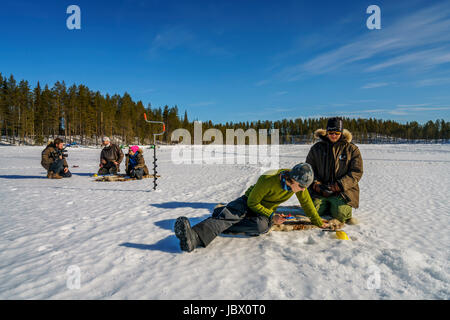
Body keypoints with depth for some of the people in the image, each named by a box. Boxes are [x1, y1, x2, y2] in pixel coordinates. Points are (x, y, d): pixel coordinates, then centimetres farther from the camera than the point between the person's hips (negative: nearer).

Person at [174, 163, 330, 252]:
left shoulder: (300, 183, -13)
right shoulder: (268, 180, -30)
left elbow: (307, 203, 5)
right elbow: (252, 203, -19)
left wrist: (318, 222, 13)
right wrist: (271, 216, -25)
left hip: (268, 211, 3)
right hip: (248, 203, -3)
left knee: (261, 226, -33)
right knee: (227, 215, -33)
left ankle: (218, 226, -35)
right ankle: (193, 236, -55)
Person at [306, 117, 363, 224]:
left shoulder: (352, 149, 3)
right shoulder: (316, 148, 8)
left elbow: (357, 172, -3)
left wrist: (340, 184, -15)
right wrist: (314, 182, -8)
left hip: (343, 190, -2)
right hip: (320, 190, 2)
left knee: (340, 214, -23)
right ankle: (327, 206, 16)